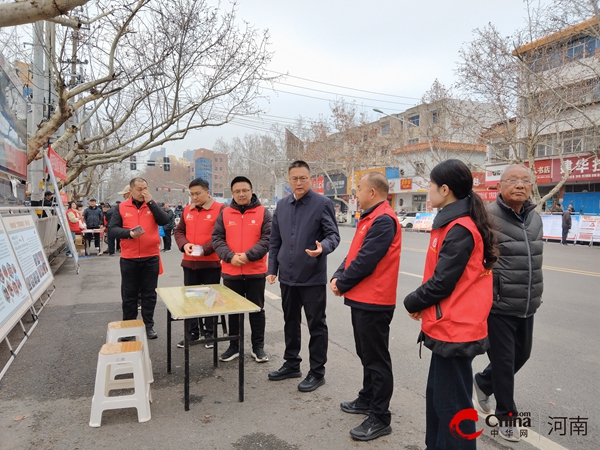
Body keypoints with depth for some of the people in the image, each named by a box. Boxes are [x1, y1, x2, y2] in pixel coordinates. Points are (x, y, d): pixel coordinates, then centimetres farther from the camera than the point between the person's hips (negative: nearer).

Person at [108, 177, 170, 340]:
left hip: (151, 257, 0)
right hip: (128, 259, 0)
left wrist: (151, 202, -14)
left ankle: (148, 326, 20)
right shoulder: (121, 207, 4)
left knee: (149, 294, 9)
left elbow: (164, 221, -11)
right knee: (129, 295, 9)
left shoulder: (153, 205, 6)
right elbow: (112, 229, 0)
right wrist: (129, 233, -17)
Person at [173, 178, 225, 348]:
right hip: (189, 262, 6)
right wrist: (184, 245, -7)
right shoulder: (187, 210, 9)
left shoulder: (220, 209, -9)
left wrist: (205, 249, -22)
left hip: (211, 263, -5)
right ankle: (192, 333, 26)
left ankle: (210, 333, 20)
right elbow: (179, 231, 13)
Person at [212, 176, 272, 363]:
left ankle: (258, 347, 22)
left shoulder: (263, 212, -2)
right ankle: (234, 346, 27)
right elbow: (217, 238, 0)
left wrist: (248, 255, -19)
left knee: (257, 309, 9)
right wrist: (230, 256, -16)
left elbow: (267, 238, -8)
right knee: (233, 310, 13)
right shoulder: (225, 213, 4)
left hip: (256, 271, -2)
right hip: (230, 272, 2)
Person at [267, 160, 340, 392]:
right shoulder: (282, 205, 9)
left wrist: (323, 247, -31)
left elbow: (333, 234, -9)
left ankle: (317, 372, 18)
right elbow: (275, 240, 13)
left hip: (313, 277, -5)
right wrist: (272, 268, 8)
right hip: (288, 276, 6)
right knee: (290, 322, 17)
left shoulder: (322, 203, -8)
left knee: (316, 325, 5)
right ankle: (291, 364, 33)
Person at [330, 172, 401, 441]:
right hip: (363, 298, 10)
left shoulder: (383, 220, -19)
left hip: (373, 301, -10)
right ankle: (367, 399, 37)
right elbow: (354, 254, 16)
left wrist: (342, 284, -10)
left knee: (377, 360, 0)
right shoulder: (370, 218, 15)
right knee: (366, 355, 21)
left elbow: (366, 261, -23)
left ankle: (380, 418, 12)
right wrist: (338, 276, 1)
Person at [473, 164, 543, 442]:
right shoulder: (487, 217, -15)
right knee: (504, 360, 5)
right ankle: (506, 416, 25)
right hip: (497, 305, -7)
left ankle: (484, 382, 44)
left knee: (521, 355, 19)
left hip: (526, 307, 7)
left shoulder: (535, 218, 8)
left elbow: (534, 259, 18)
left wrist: (535, 295, 21)